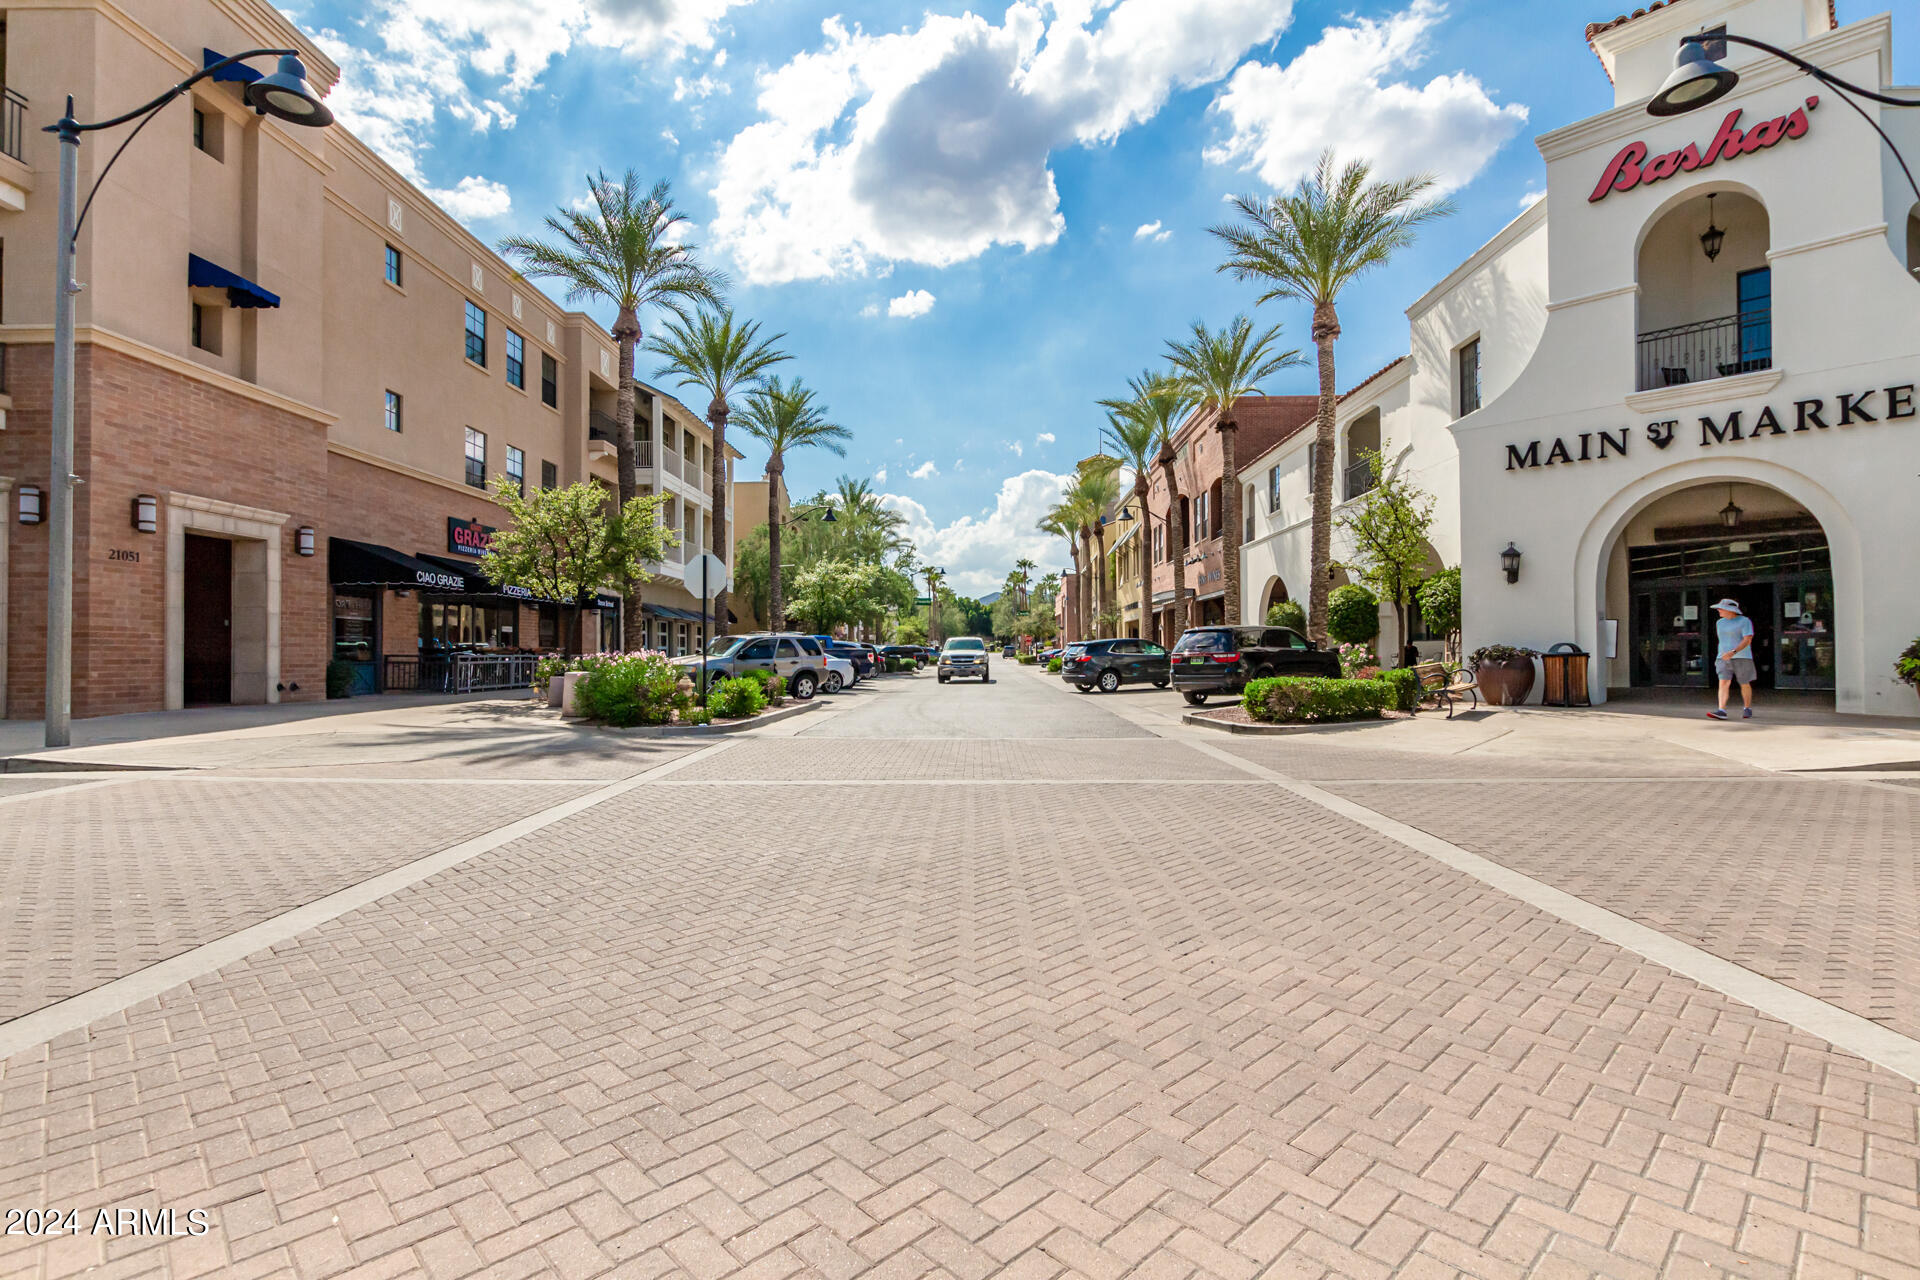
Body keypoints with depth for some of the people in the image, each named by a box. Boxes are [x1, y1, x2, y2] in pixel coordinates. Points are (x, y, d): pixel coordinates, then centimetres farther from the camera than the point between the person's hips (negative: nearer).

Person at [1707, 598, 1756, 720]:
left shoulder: (1745, 621, -7)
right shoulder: (1720, 623, 10)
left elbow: (1748, 640, -16)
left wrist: (1733, 652, -28)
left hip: (1742, 658, -4)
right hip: (1724, 658, 4)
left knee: (1745, 684, 8)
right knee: (1724, 683, -11)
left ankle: (1748, 709, 27)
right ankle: (1721, 711, -21)